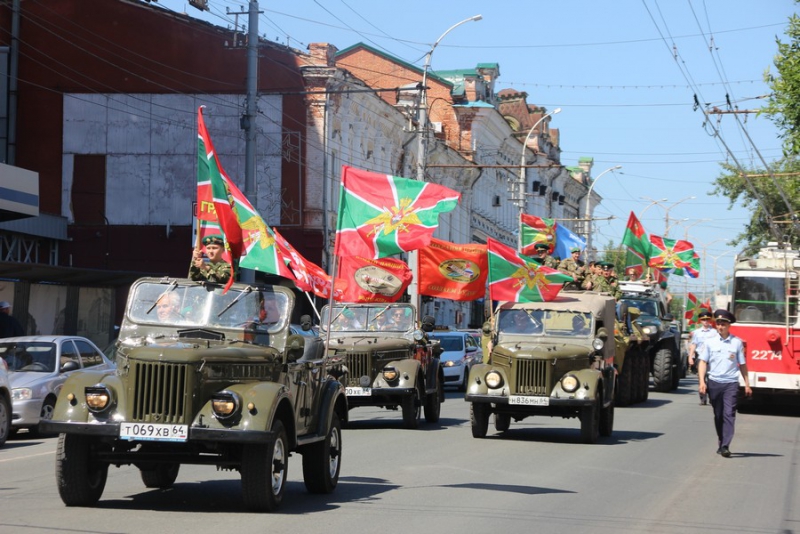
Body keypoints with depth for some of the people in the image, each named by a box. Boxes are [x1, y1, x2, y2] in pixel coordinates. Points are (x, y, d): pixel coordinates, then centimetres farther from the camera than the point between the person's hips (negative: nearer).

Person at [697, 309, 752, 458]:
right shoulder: (710, 342, 5)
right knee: (718, 415, 10)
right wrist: (702, 381, -8)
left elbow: (742, 364, 8)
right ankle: (721, 444, 22)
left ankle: (725, 446, -17)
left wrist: (747, 384, 8)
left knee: (729, 414, -11)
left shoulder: (737, 342, 3)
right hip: (714, 383, 2)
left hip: (731, 383, -2)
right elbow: (703, 362, 3)